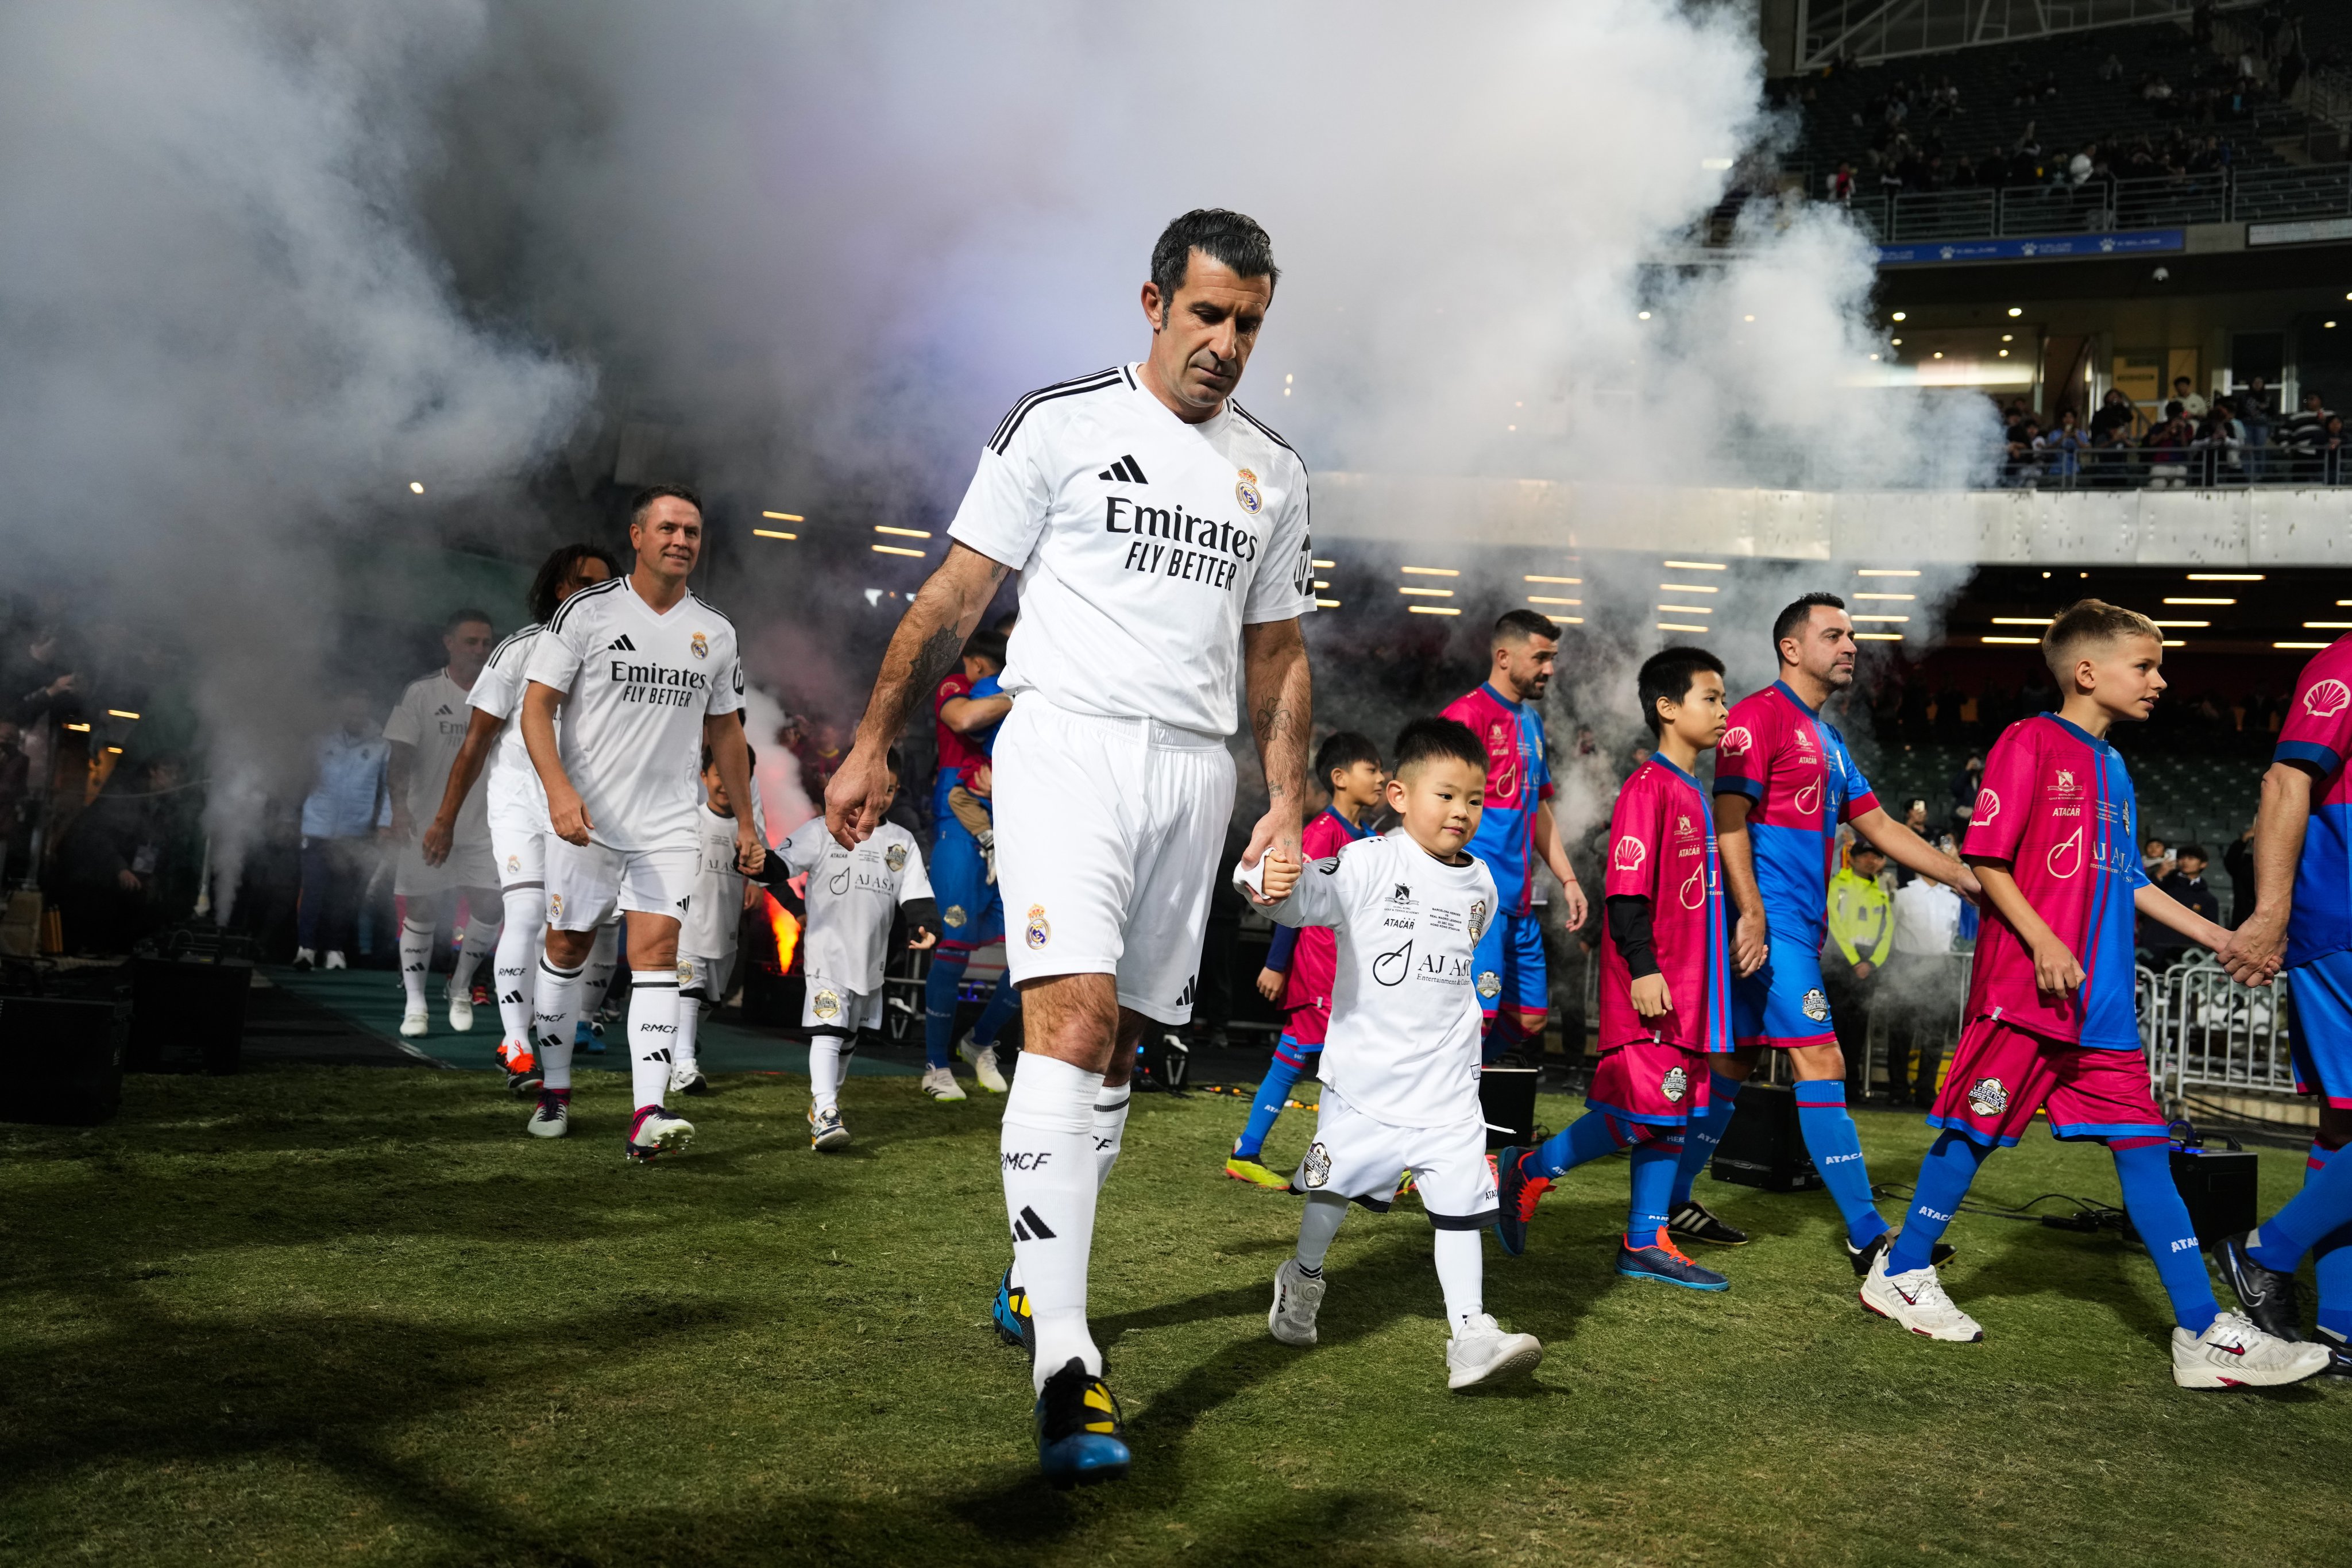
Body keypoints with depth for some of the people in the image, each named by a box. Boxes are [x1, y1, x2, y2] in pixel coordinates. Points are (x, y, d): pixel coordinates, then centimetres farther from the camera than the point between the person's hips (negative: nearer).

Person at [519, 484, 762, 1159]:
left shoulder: (715, 632, 8)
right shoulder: (586, 612, -4)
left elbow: (725, 730, 18)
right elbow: (537, 706, -7)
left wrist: (745, 821, 16)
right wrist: (560, 789, -23)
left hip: (670, 825, 2)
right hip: (586, 821, -1)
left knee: (656, 951, -10)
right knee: (566, 948, 9)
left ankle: (647, 1116, -17)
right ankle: (555, 1091, 28)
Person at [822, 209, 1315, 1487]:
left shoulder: (1273, 471, 15)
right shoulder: (1060, 422, 1)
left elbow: (1277, 653, 20)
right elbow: (953, 597, 2)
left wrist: (1290, 802, 11)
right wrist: (873, 745, -2)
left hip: (1194, 769, 5)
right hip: (1068, 742, -5)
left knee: (1119, 1042, 8)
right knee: (1072, 1018, -19)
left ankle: (1033, 1275, 27)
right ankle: (1065, 1364, -24)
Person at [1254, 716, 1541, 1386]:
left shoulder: (1480, 882, 7)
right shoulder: (1370, 863, -12)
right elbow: (1309, 898, -28)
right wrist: (1275, 883, -49)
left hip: (1449, 1085, 4)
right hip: (1365, 1074, -3)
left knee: (1461, 1207, -3)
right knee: (1335, 1187, 12)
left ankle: (1471, 1336, -1)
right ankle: (1302, 1280, 38)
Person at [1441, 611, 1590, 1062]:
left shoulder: (1531, 721, 18)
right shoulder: (1468, 714, -9)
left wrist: (1568, 879, 20)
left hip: (1519, 901, 9)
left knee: (1530, 1017, 10)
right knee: (1477, 1016, -13)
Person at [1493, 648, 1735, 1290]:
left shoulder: (1696, 794, 16)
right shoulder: (1647, 789, -12)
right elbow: (1626, 889, -17)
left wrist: (1716, 966, 23)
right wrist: (1643, 967, -22)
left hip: (1688, 986, 9)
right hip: (1649, 986, -9)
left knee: (1673, 1113, 9)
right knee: (1641, 1110, -8)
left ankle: (1646, 1243, 16)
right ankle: (1526, 1172, 8)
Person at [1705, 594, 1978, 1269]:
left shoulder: (1827, 738, 21)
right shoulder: (1761, 714, -8)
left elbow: (1880, 827, 24)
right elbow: (1729, 814, -16)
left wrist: (1970, 879, 20)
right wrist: (1752, 913, -24)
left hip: (1797, 928, 10)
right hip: (1770, 923, -10)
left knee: (1733, 1064, 13)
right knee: (1821, 1064, -10)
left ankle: (1670, 1202, 21)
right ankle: (1867, 1237, -8)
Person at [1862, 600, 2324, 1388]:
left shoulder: (2113, 767, 18)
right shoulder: (2030, 743, -7)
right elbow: (1986, 858, -12)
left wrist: (2217, 937, 19)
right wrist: (2042, 940, -20)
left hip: (2103, 999, 8)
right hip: (2023, 989, -8)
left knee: (2143, 1146, 4)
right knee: (1975, 1129, 1)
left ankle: (2204, 1332, 5)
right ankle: (1900, 1274, 18)